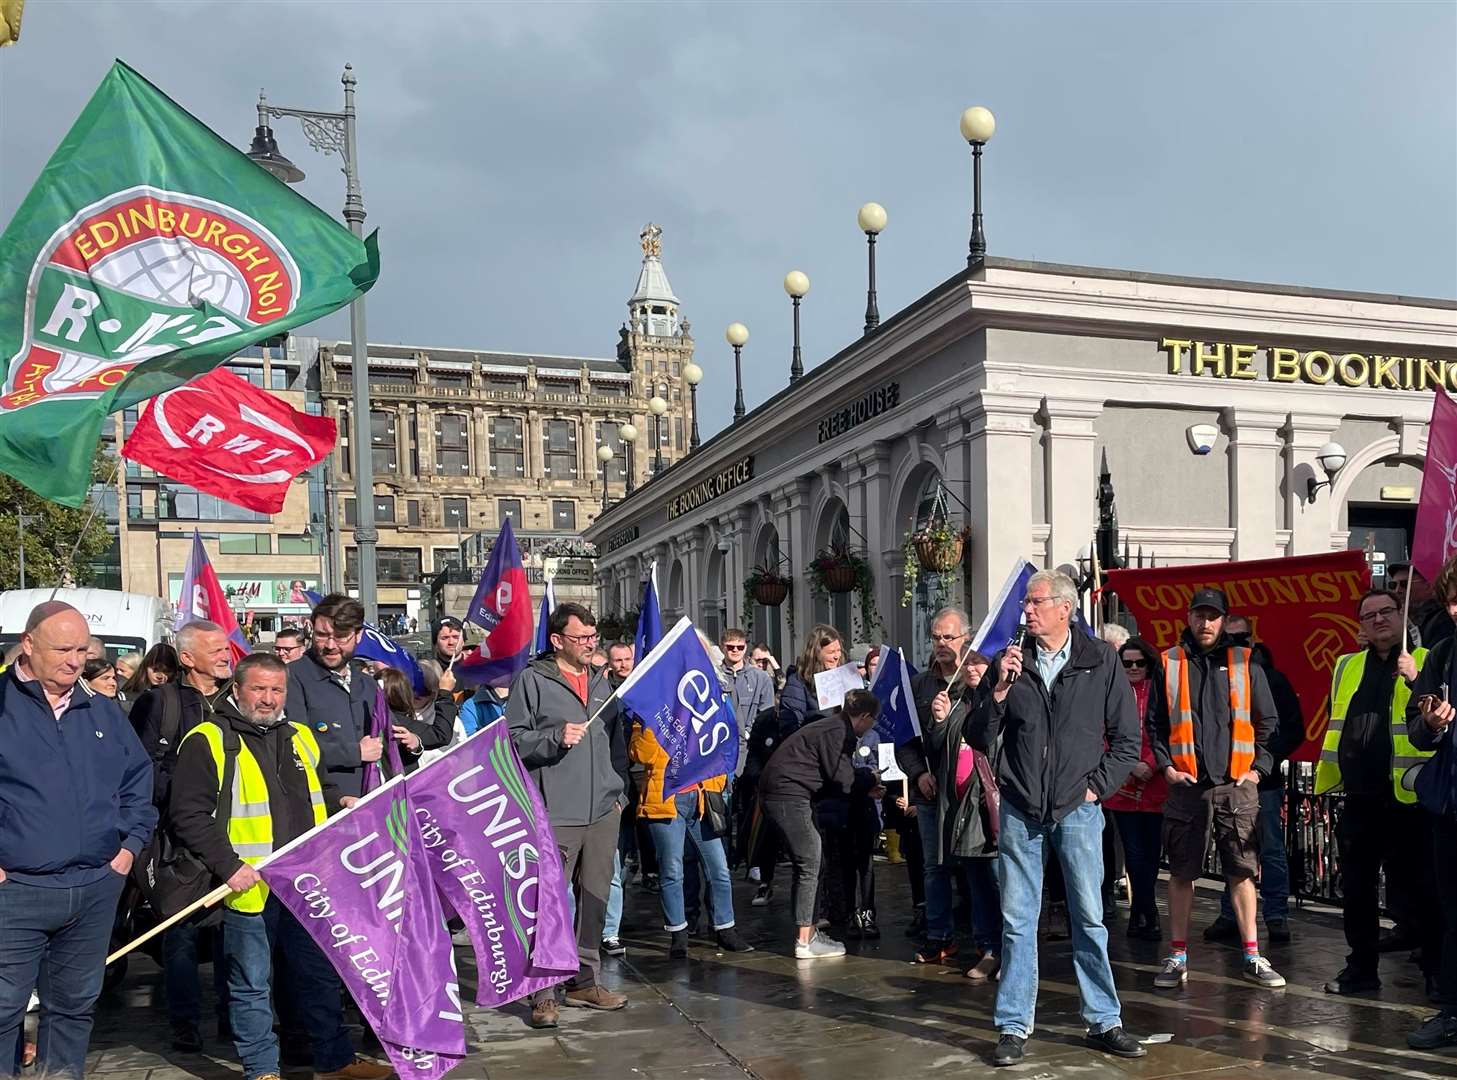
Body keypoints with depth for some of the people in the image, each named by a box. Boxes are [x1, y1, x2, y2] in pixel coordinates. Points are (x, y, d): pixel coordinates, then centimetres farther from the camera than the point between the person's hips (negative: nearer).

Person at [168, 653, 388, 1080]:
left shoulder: (299, 738, 13)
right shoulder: (208, 741, -7)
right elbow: (188, 815, -12)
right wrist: (228, 866, -18)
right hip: (250, 887, -6)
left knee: (320, 974, 14)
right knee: (251, 985, 7)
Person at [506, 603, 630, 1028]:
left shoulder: (602, 683, 15)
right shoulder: (532, 680, -3)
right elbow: (513, 738, -6)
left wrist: (619, 790, 14)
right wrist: (555, 737, -18)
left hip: (603, 813, 6)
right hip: (555, 814, -6)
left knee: (595, 900, 12)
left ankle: (584, 981, 25)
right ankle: (543, 992, 4)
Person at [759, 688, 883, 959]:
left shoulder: (833, 726, 18)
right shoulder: (837, 731, -13)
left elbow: (834, 775, 21)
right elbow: (841, 776, -15)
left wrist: (865, 788, 19)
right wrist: (870, 779, 2)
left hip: (779, 792, 11)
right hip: (788, 794, -11)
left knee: (806, 865, 16)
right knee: (809, 866, -6)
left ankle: (809, 932, 22)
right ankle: (805, 942, -2)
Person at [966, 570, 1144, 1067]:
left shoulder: (1101, 662, -1)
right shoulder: (1010, 662, 2)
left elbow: (1127, 738, 5)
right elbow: (978, 740, 0)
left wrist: (1098, 785, -2)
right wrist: (998, 691, -13)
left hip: (1077, 808, -1)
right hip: (1019, 808, 1)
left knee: (1090, 918, 6)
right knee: (1017, 920, 6)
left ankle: (1104, 1022, 21)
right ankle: (1014, 1028, 15)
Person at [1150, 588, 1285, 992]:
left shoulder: (1245, 663, 6)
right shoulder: (1170, 663, 5)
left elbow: (1267, 722, 10)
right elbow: (1155, 723, 8)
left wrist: (1259, 768, 2)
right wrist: (1166, 766, -2)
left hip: (1237, 785, 0)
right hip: (1186, 785, 0)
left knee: (1242, 872, 3)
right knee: (1181, 873, 5)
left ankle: (1252, 958, 13)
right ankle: (1177, 957, 13)